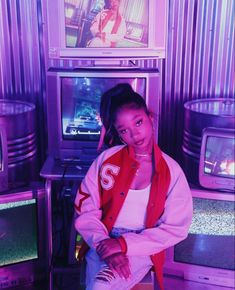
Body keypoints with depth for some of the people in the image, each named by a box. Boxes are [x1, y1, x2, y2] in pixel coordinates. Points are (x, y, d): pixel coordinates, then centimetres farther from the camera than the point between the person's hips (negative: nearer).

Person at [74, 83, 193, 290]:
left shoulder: (172, 171, -4)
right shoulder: (106, 159, -1)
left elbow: (176, 229, -5)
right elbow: (85, 210, -1)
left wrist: (124, 244, -15)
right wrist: (106, 245, -17)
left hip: (143, 248, -1)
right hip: (103, 244, 1)